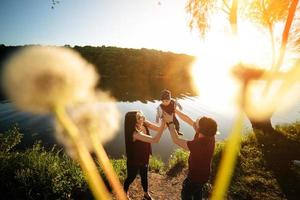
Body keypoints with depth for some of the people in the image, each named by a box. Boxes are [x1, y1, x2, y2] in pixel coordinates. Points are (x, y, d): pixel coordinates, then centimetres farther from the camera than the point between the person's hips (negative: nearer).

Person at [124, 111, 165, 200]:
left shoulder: (145, 124, -18)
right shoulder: (135, 134, -39)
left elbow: (159, 129, -16)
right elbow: (155, 140, -43)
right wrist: (163, 123, -46)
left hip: (144, 158, 6)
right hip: (134, 161, -6)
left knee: (144, 176, 28)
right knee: (131, 178, 22)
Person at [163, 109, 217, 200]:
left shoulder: (199, 144, -43)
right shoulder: (208, 134, -21)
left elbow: (176, 140, -32)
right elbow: (189, 120, -13)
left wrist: (170, 122, -26)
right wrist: (175, 110, -16)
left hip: (196, 175, -7)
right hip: (203, 173, 7)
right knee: (197, 192, 34)